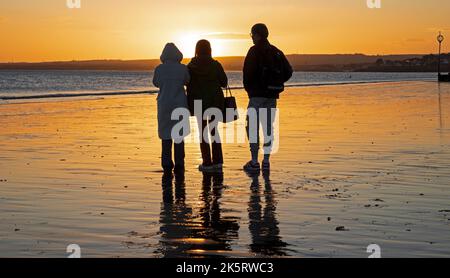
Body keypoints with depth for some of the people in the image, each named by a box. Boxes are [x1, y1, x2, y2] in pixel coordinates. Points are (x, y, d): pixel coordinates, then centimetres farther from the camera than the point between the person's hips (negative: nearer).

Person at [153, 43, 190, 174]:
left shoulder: (159, 69, -8)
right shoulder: (183, 68, -9)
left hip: (164, 105, 1)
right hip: (180, 105, 0)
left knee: (166, 135, 9)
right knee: (179, 135, 7)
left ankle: (167, 164, 6)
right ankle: (179, 165, 5)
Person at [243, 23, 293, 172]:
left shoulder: (255, 51, -9)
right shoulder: (276, 52, 11)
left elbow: (249, 71, -18)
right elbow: (288, 72, 9)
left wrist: (248, 88, -1)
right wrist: (275, 84, 13)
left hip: (257, 94, -6)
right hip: (272, 96, 6)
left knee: (252, 127, -1)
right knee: (268, 127, 11)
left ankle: (254, 161, -4)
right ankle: (266, 161, 12)